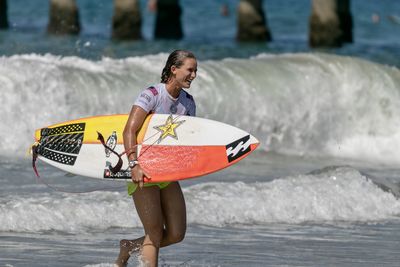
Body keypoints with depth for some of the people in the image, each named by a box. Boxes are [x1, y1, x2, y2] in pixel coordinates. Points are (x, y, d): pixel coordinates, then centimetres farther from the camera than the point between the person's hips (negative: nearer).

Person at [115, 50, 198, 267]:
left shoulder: (188, 102, 7)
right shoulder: (151, 95, -14)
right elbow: (129, 131, -22)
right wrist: (134, 165, -33)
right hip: (143, 171, -7)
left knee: (176, 234, 0)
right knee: (155, 234, -12)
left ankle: (128, 248, 22)